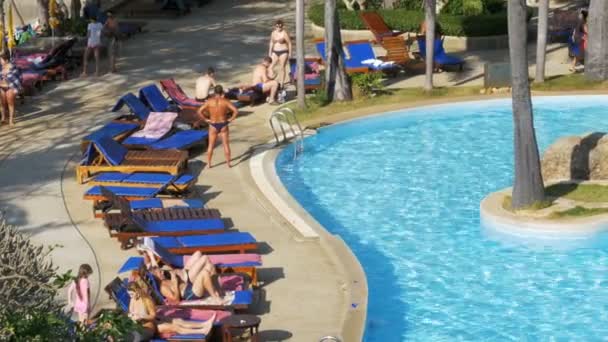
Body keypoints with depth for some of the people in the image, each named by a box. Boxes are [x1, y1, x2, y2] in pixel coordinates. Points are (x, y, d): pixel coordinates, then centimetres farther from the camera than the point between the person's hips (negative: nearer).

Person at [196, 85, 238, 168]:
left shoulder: (209, 101, -10)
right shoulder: (225, 101, -10)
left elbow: (199, 111, -15)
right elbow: (236, 111, -18)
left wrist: (206, 119, -4)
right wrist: (230, 119, -6)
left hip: (213, 126, 0)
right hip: (223, 125, 0)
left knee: (211, 146, 12)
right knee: (226, 145, 12)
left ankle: (209, 164, 14)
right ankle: (228, 163, 16)